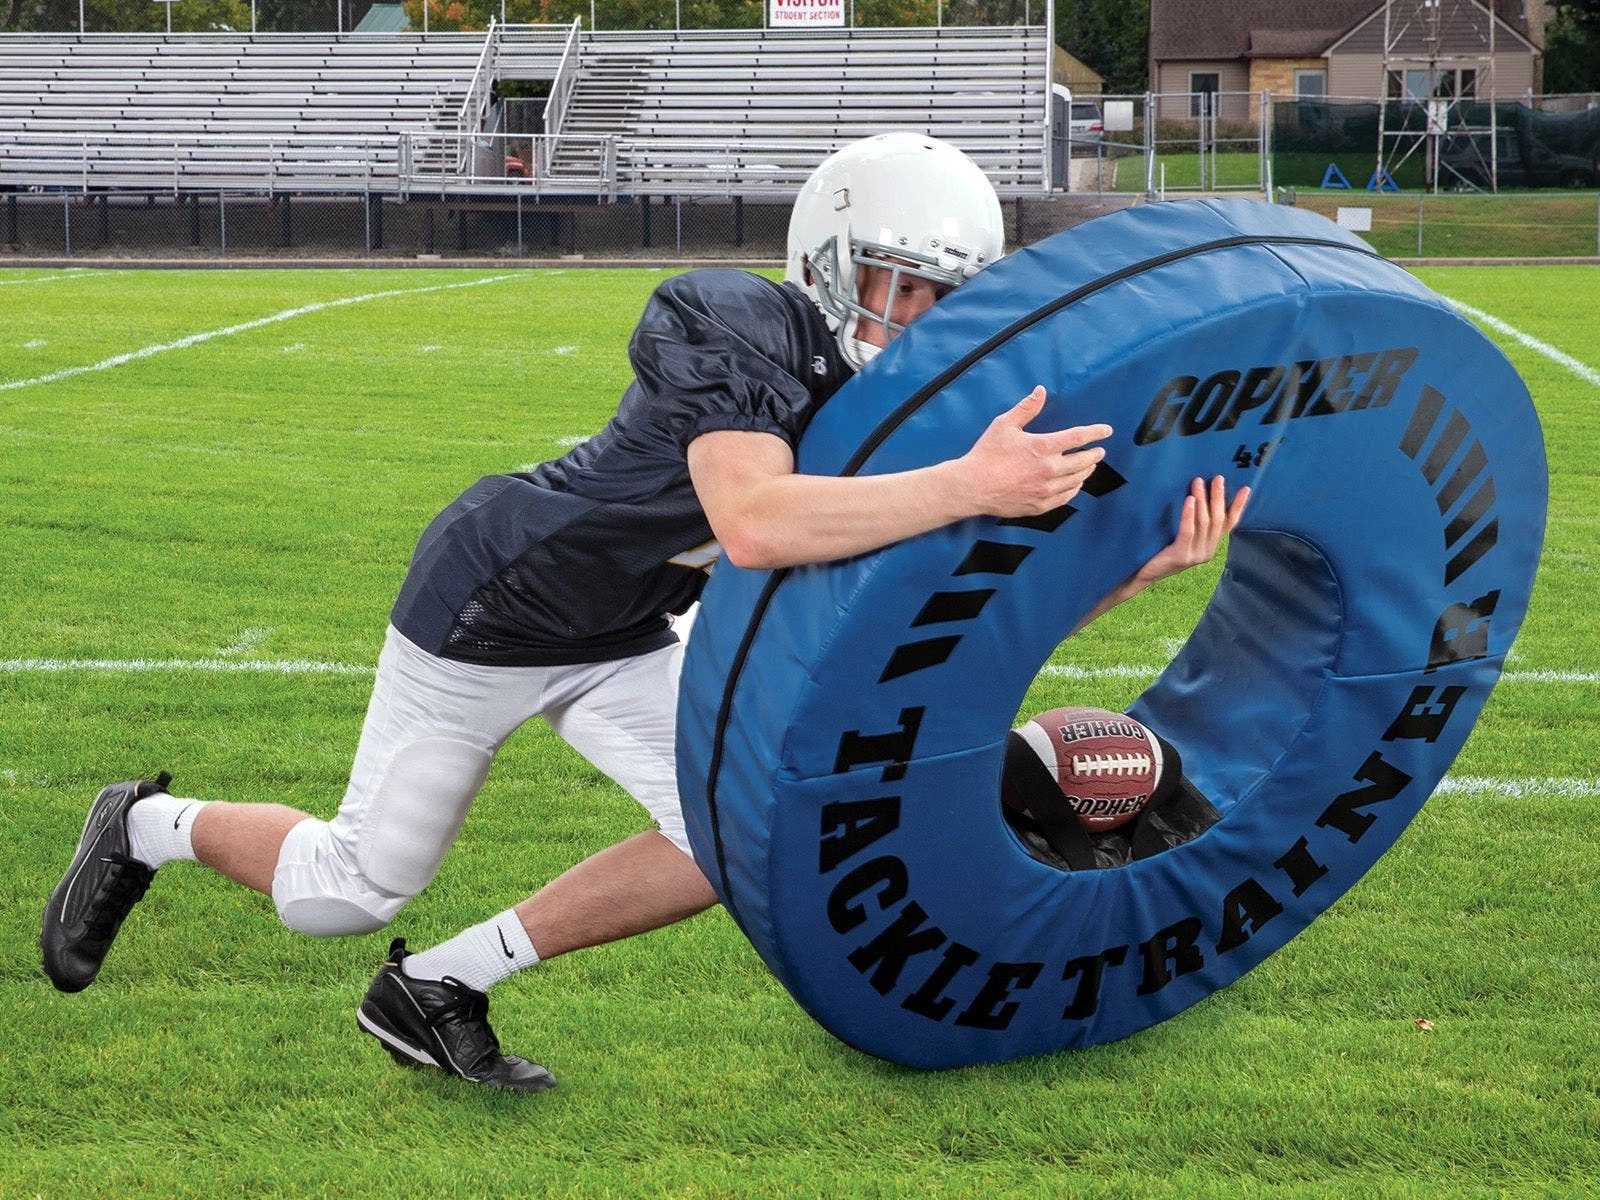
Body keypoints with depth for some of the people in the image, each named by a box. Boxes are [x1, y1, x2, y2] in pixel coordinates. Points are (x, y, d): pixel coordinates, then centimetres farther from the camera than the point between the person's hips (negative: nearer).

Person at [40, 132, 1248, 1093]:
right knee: (355, 891, 4)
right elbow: (754, 524, -49)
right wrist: (971, 488, -53)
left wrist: (1146, 560, -27)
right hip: (488, 608, -7)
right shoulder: (740, 329, -32)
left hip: (621, 641, 7)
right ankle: (151, 829, 36)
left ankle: (438, 987, 4)